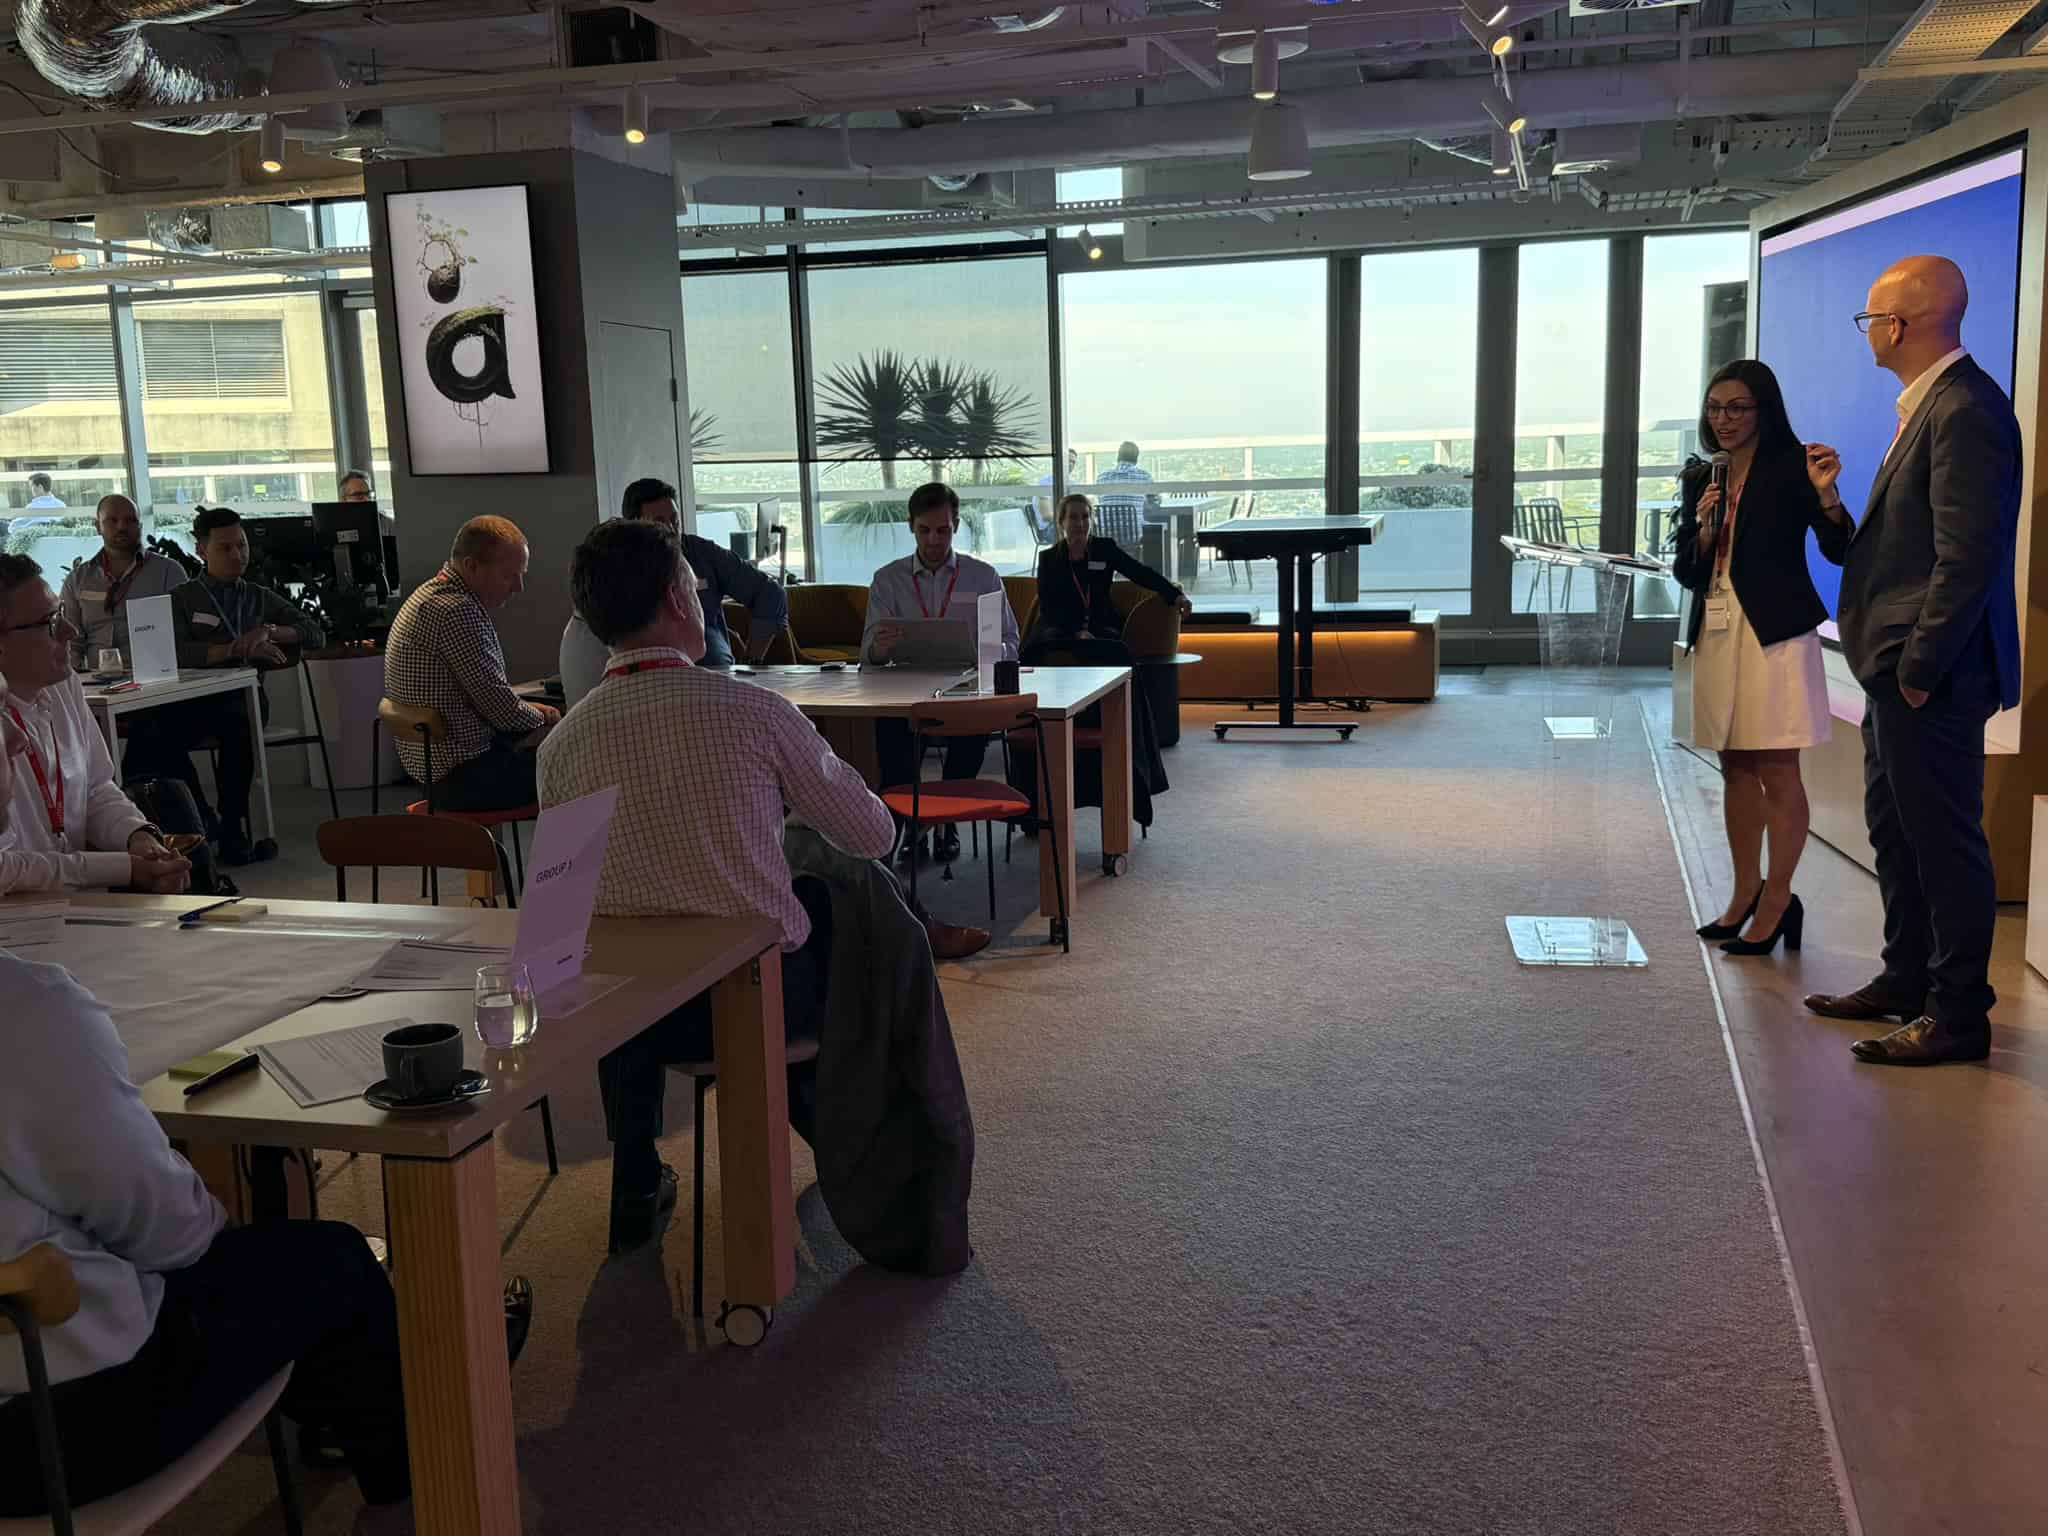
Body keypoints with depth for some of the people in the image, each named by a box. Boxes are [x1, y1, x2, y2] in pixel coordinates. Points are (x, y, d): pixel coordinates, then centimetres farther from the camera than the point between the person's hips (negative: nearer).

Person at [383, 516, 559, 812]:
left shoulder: (432, 594, 12)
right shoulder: (457, 610, -22)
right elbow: (502, 710, -21)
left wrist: (531, 710, 7)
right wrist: (538, 716, -1)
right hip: (464, 776, -11)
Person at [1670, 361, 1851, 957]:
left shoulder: (1792, 467, -5)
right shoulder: (1700, 478, 12)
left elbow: (1841, 552, -11)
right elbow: (1686, 572, 12)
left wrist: (1826, 495, -26)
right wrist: (1703, 530, -7)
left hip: (1774, 632, -6)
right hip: (1717, 632, 6)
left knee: (1777, 771, -3)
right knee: (1735, 768, 12)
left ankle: (1777, 903, 5)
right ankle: (1746, 893, 23)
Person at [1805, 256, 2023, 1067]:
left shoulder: (1965, 409, -18)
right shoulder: (1928, 405, 14)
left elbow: (1969, 555, -22)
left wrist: (1920, 668, -20)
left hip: (1930, 673, -11)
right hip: (1896, 665, 11)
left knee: (1944, 839, -2)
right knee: (1896, 828, 18)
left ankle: (1958, 1016, 8)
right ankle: (1908, 981, 31)